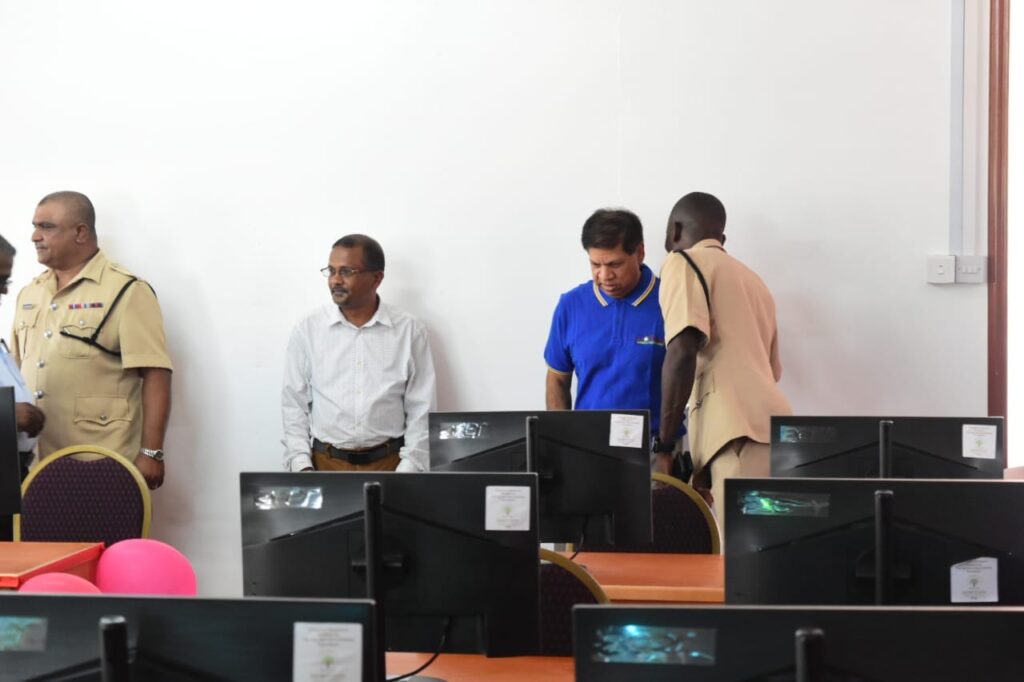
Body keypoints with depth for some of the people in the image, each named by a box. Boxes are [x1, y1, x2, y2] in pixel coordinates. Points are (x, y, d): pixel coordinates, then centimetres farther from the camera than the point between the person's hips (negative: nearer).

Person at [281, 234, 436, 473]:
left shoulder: (409, 330, 1)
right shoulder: (307, 330, 2)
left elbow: (421, 409, 3)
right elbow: (294, 405, 6)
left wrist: (408, 470, -7)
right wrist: (302, 466, -4)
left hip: (389, 462, 0)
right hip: (325, 463, 0)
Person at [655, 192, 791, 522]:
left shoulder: (683, 262, 7)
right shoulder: (750, 277, 31)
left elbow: (683, 350, -10)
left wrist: (662, 442, -7)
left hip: (742, 436, -8)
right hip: (770, 432, 8)